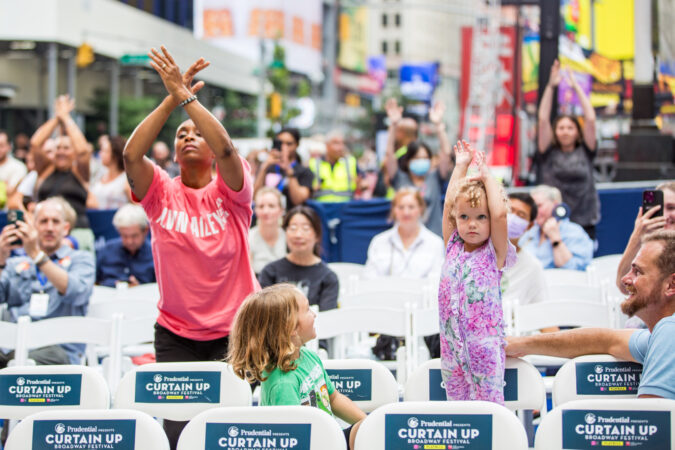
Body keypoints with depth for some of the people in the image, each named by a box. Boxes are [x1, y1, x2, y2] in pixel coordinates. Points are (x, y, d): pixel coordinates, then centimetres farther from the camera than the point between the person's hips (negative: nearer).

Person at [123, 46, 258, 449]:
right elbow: (131, 154, -15)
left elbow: (226, 148, -21)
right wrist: (171, 99, -20)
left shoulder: (230, 192, 0)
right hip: (176, 335, 1)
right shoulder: (162, 193, 3)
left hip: (234, 329, -1)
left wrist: (185, 95, -21)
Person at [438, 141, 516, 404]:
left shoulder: (495, 253, -2)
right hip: (451, 343, 4)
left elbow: (499, 214, -16)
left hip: (485, 342, -4)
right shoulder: (453, 248, 9)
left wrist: (486, 176, -5)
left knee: (489, 403, -5)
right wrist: (461, 167, 14)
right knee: (456, 401, 6)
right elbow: (448, 204, 9)